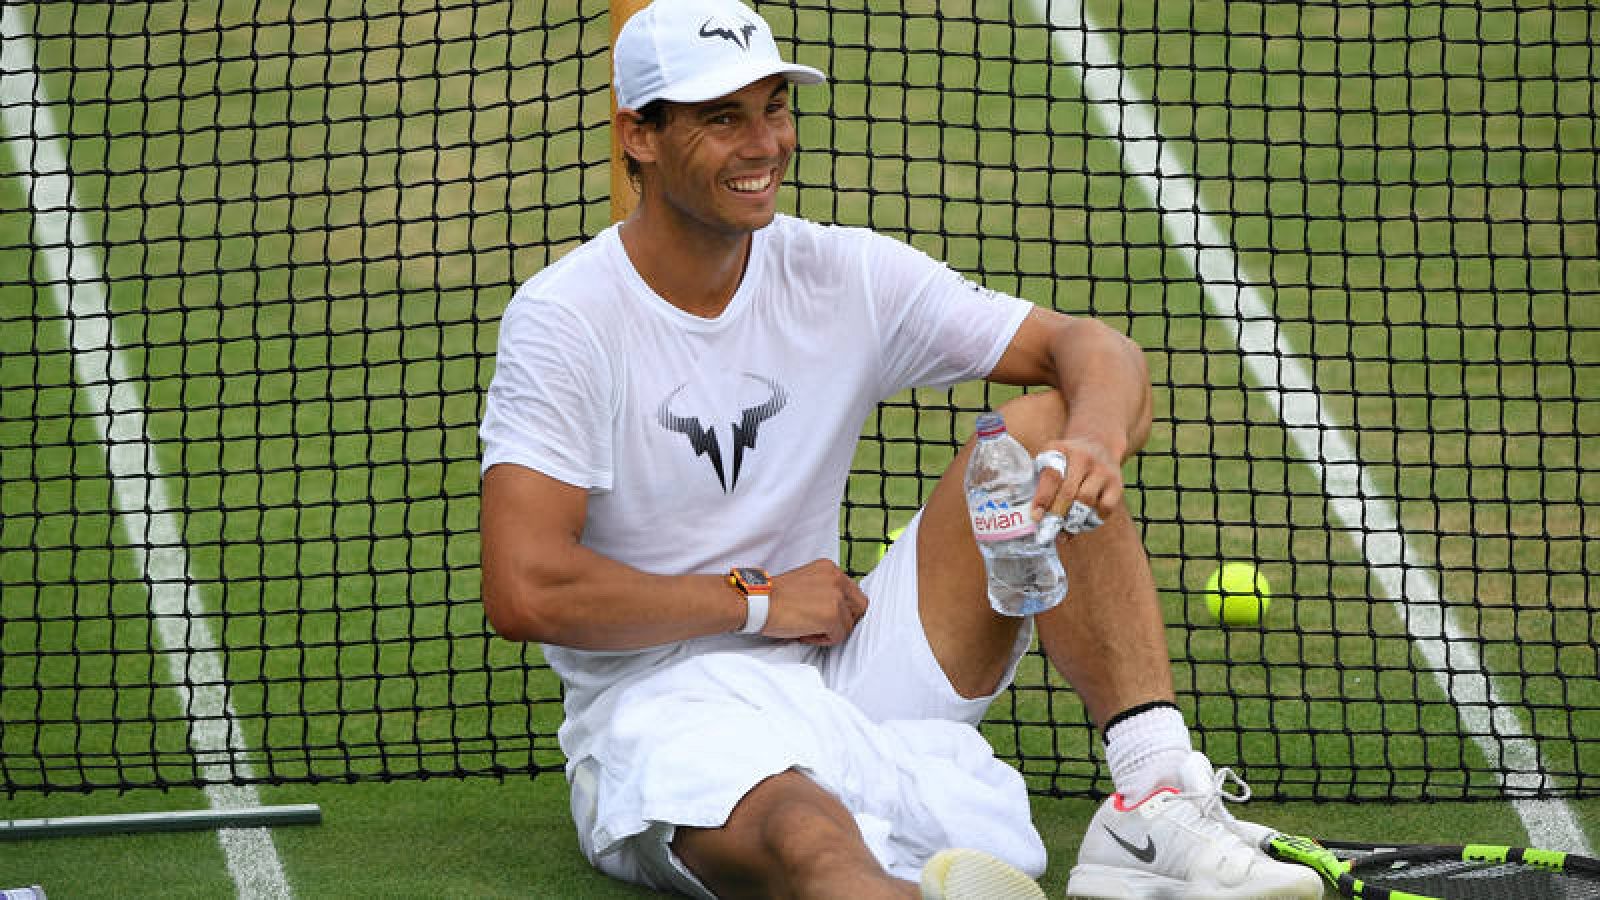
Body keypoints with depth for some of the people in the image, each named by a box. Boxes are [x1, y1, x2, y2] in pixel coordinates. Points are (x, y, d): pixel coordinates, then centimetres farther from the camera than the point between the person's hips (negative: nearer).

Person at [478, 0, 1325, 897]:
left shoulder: (843, 275, 5)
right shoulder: (565, 318, -8)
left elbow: (1095, 350, 0)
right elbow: (526, 592, -16)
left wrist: (1097, 435, -25)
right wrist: (757, 599, -11)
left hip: (843, 677, 6)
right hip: (659, 708, -6)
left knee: (1043, 429, -11)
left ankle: (1156, 797, -25)